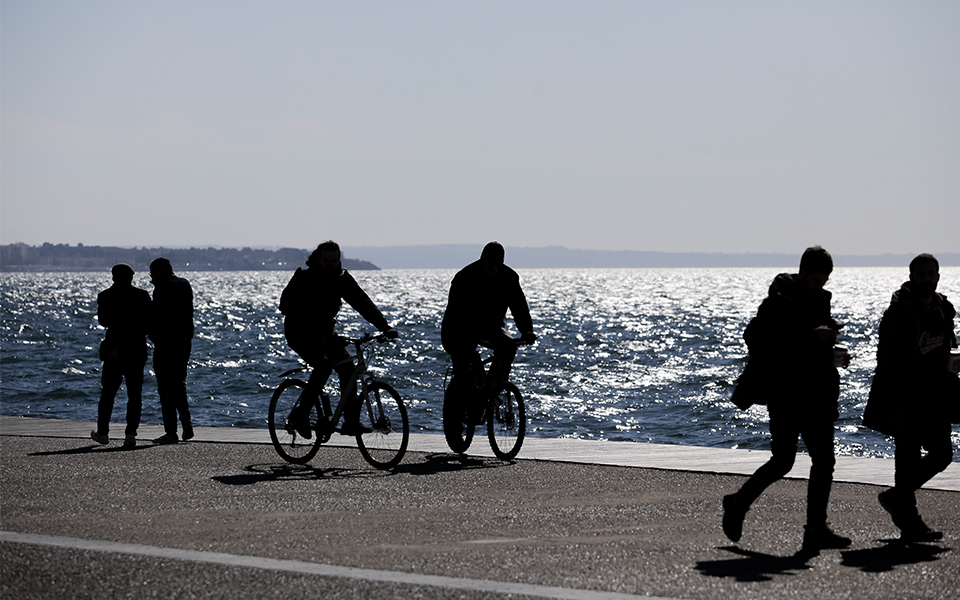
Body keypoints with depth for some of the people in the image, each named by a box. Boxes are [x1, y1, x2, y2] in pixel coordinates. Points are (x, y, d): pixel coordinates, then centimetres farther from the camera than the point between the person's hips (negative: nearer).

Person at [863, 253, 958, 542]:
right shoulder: (898, 312, -14)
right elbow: (888, 364, -16)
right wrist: (895, 408, -20)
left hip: (932, 397, 7)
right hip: (904, 397, -7)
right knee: (908, 459, -4)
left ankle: (896, 497, 26)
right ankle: (909, 523, 4)